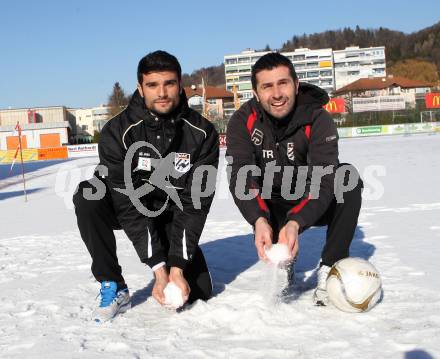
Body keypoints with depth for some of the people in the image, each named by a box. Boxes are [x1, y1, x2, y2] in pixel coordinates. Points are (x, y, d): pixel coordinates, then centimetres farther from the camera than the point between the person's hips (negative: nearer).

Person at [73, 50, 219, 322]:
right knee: (87, 196, -33)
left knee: (199, 292, -10)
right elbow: (128, 203, -26)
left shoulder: (203, 133, -18)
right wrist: (159, 268, -30)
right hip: (128, 211, -1)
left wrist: (177, 267, -26)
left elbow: (194, 204, -19)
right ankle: (114, 288, -18)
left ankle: (175, 264, 26)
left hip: (173, 213, 1)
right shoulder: (117, 132, -24)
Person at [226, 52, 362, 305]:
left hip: (314, 207, 0)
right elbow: (241, 178, -29)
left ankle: (330, 268, -22)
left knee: (348, 177, -28)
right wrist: (259, 221, -48)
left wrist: (295, 223, -50)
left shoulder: (318, 119, -21)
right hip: (273, 209, 1)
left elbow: (324, 180, -32)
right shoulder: (243, 122, -17)